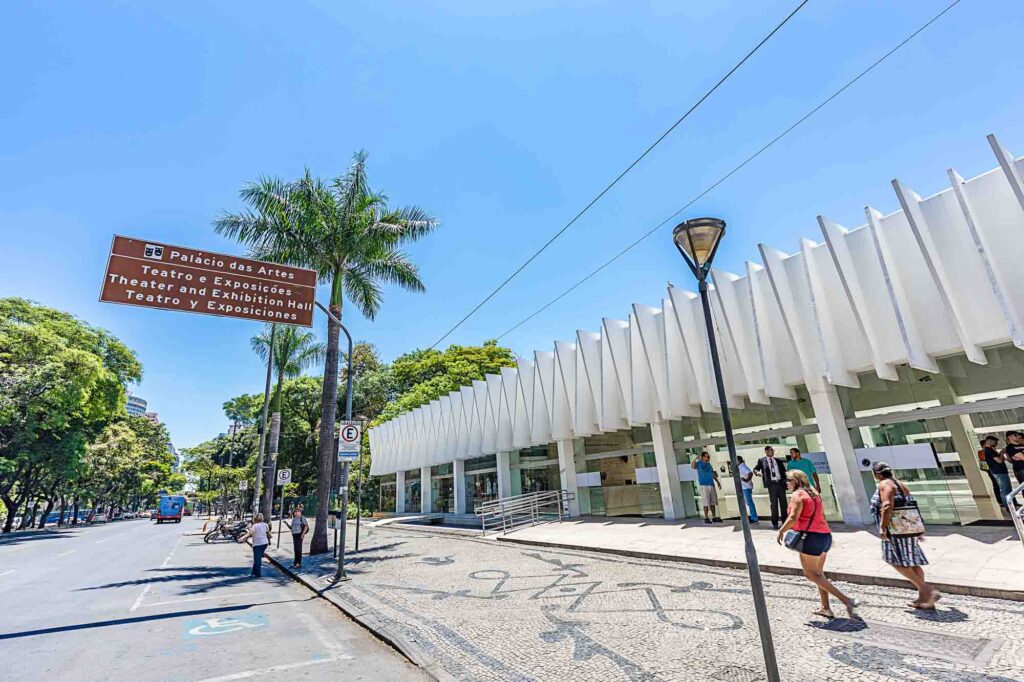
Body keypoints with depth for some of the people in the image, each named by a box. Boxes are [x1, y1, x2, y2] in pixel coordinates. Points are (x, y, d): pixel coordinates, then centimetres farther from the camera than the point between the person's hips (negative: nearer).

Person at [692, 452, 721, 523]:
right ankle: (706, 518, 1)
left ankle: (714, 517, 19)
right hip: (704, 485, -6)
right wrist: (697, 458, -42)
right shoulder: (699, 463, -6)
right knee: (706, 502, -5)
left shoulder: (708, 464, 14)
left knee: (713, 502, 10)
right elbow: (693, 466, -29)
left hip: (711, 485, 6)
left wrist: (717, 482, 24)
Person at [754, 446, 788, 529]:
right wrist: (758, 472, -24)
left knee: (783, 502, 6)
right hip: (772, 484, -3)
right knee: (774, 503, 1)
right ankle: (775, 523, 8)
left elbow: (783, 471, 13)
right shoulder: (761, 460, 3)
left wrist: (785, 482, 4)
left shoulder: (778, 460, 13)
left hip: (780, 483, 3)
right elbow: (755, 469, -1)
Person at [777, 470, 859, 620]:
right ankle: (825, 608, 19)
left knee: (811, 574, -3)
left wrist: (781, 531, -6)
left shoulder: (797, 495, -10)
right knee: (818, 573, 17)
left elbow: (793, 518, -18)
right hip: (825, 535, 10)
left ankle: (846, 600, -9)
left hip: (811, 537, -10)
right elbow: (821, 516, 18)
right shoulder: (814, 494, 16)